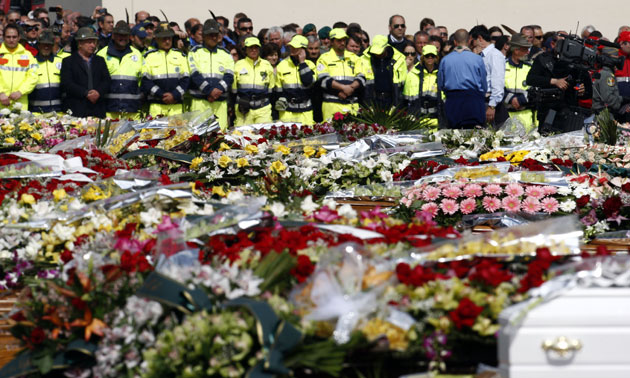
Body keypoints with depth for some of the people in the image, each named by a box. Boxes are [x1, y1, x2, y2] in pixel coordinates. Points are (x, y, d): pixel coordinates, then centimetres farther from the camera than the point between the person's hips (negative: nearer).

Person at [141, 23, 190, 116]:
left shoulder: (180, 55, 14)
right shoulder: (149, 56, 9)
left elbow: (186, 79, 8)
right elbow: (145, 81, 1)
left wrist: (174, 95, -7)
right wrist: (161, 95, -9)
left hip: (176, 105, 1)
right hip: (156, 105, -1)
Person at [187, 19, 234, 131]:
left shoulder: (226, 54, 18)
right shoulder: (195, 52, 10)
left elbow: (229, 76, 6)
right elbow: (195, 75, -3)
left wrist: (219, 89, -13)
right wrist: (210, 91, -14)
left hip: (220, 102, 2)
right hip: (199, 101, -2)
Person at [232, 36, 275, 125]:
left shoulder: (267, 65, 11)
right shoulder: (238, 65, 6)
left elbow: (271, 89, 16)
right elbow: (233, 89, 10)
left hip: (263, 108, 1)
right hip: (243, 108, -1)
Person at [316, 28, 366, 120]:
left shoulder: (354, 58, 17)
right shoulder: (324, 59, 8)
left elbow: (361, 78, 7)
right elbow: (324, 80, -6)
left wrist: (351, 87, -12)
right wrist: (343, 87, -15)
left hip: (352, 105, 3)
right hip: (332, 105, -3)